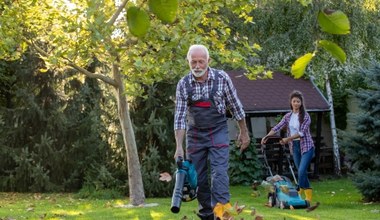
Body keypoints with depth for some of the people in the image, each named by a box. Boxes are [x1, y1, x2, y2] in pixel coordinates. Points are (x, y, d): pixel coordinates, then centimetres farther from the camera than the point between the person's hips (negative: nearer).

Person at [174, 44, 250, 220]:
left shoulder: (222, 78, -10)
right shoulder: (183, 84, -7)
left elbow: (235, 106, 2)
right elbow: (180, 117, -7)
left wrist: (244, 132, 8)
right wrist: (179, 146, -14)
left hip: (218, 133, -2)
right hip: (194, 134, 2)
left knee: (219, 173, -17)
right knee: (198, 178, 4)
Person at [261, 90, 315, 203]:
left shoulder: (305, 116, -8)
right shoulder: (288, 116, 7)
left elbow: (301, 132, -18)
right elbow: (277, 127, -1)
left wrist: (288, 139, -29)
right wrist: (267, 136, -16)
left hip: (306, 146, -5)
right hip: (294, 147, 5)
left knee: (301, 171, -16)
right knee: (301, 172, 8)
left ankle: (298, 193, -10)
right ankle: (308, 195, 16)